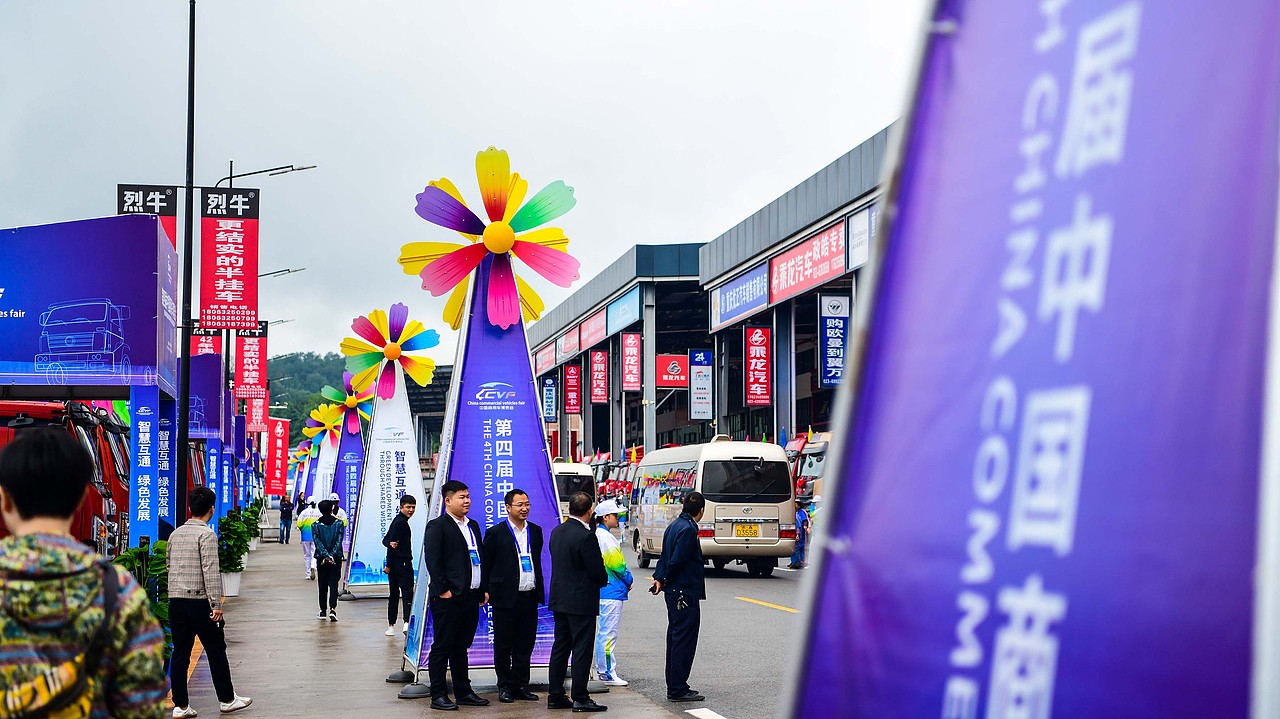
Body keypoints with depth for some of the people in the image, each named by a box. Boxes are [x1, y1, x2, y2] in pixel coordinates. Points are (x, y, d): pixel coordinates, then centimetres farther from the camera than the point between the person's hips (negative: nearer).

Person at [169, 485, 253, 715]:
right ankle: (227, 700, 15)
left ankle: (180, 705, 9)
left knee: (180, 653, 8)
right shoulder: (206, 535, -10)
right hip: (199, 601, -6)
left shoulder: (175, 534, 11)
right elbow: (211, 571, -16)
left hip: (175, 601, 6)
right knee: (216, 651, 6)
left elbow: (169, 564, 17)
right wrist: (217, 604, -16)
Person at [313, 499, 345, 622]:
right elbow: (339, 541, -9)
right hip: (336, 558, 0)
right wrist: (332, 555, -12)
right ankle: (333, 609, -17)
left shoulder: (316, 525, -2)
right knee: (333, 584, 0)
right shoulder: (339, 523, -2)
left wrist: (326, 556, -13)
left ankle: (323, 611, 13)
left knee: (322, 585, 10)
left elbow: (318, 542, -10)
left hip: (321, 558, 0)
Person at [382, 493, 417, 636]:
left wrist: (390, 544, -8)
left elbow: (386, 540, 17)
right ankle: (407, 622, -28)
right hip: (402, 563, -10)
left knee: (394, 595, 13)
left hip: (394, 564, 10)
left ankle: (391, 626, 17)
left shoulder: (397, 520, 18)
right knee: (408, 593, -14)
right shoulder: (401, 522, -12)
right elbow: (387, 540, -17)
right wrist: (389, 565, -14)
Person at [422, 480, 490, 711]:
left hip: (470, 597, 7)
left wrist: (484, 589, 14)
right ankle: (438, 696, 2)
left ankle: (464, 692, 21)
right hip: (448, 598, -7)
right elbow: (432, 560, -13)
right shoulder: (436, 526, -7)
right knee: (442, 647, -2)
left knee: (461, 647, 15)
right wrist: (442, 590, -17)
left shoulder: (473, 526, 17)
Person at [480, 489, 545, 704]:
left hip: (529, 597, 4)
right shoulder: (496, 532, -4)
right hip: (505, 598, -4)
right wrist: (485, 592, -6)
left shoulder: (536, 531, 11)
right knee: (503, 645, 4)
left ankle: (521, 685, 17)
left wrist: (539, 591, 15)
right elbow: (485, 565, -1)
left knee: (525, 645, 9)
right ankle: (505, 686, 13)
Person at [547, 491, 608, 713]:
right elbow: (597, 571, -18)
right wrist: (603, 580, 5)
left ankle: (555, 696, 17)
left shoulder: (557, 532, 6)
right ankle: (580, 698, 1)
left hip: (559, 599, 8)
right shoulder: (586, 536, -19)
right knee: (582, 649, -2)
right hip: (581, 601, -8)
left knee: (560, 647, 13)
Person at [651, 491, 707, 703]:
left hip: (674, 592, 10)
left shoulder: (674, 525, 14)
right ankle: (678, 689, -3)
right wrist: (664, 581, -6)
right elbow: (676, 561, -21)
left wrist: (659, 578, 1)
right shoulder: (688, 529, -18)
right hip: (686, 594, -10)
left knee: (675, 638, 15)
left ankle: (675, 686, 22)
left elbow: (665, 556, 12)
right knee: (684, 640, -5)